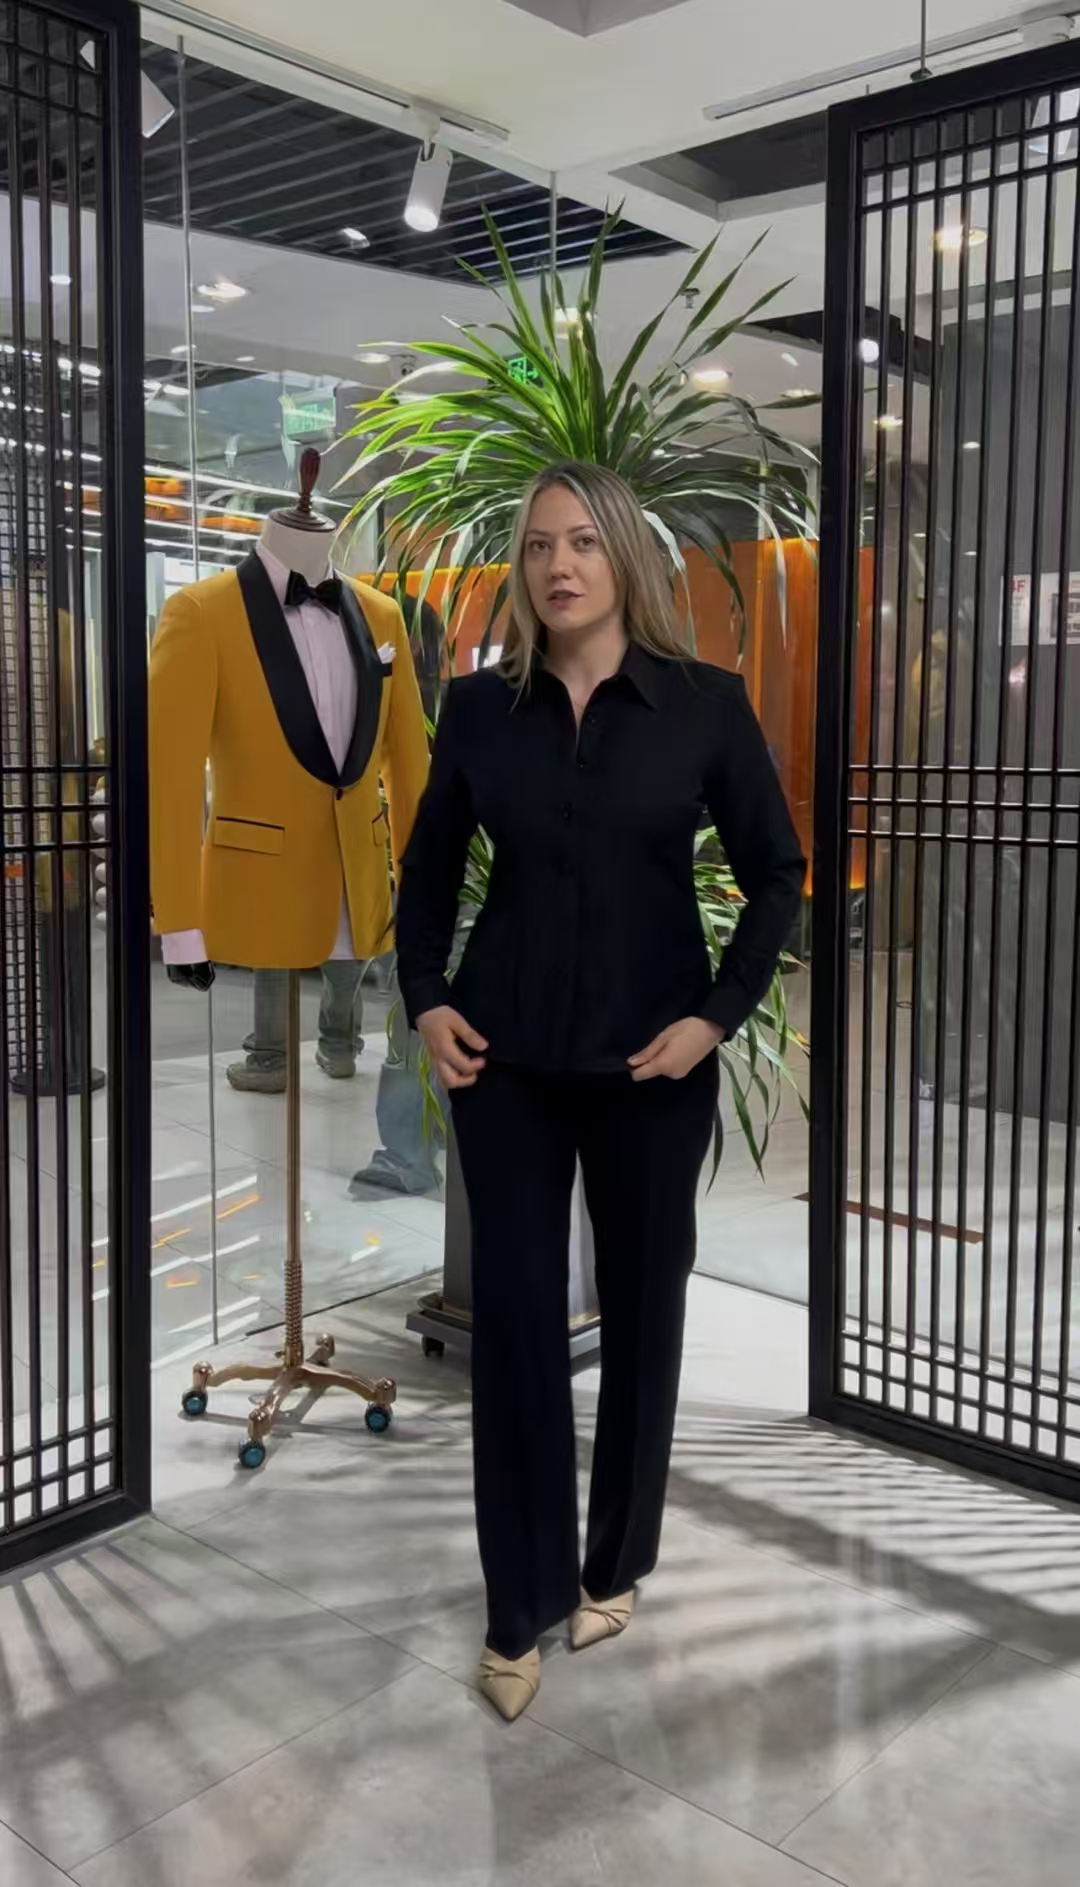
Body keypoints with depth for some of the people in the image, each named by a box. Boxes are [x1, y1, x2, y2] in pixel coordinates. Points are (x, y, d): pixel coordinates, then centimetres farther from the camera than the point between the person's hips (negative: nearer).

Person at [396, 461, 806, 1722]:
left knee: (642, 1307, 12)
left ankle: (614, 1567, 33)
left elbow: (774, 873, 0)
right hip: (508, 1058, 1)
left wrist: (718, 1014, -9)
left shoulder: (705, 705, -5)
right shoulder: (479, 706, 0)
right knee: (513, 1319, 4)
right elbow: (429, 867, 11)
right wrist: (425, 1001, -1)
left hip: (655, 1061, -1)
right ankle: (518, 1606, 19)